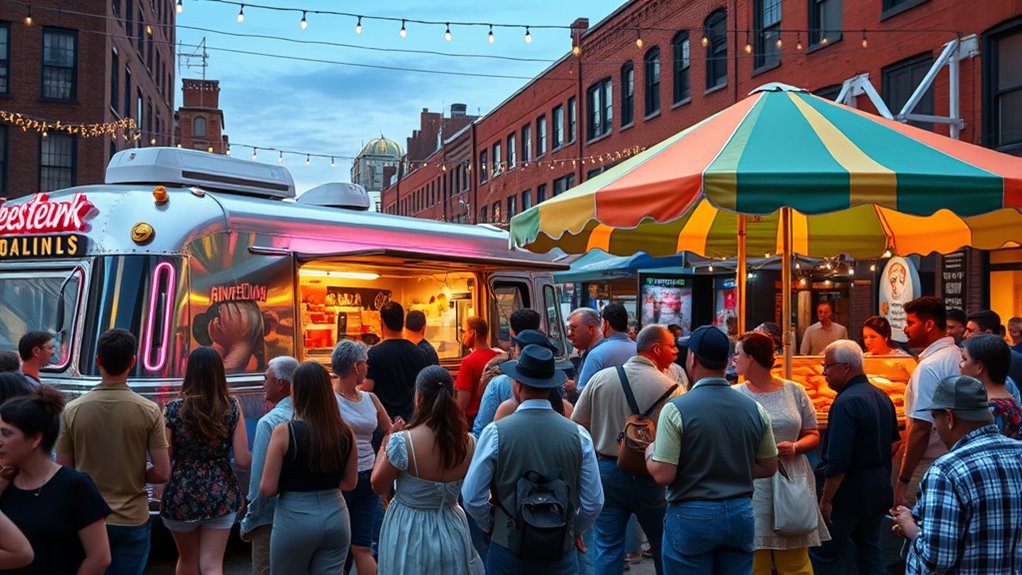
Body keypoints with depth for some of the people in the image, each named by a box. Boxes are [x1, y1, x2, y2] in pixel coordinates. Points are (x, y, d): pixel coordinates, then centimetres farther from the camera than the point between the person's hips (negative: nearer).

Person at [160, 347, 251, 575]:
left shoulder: (173, 410, -11)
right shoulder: (232, 408, -8)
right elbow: (243, 461, -8)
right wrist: (241, 455, 14)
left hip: (181, 496, 0)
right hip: (221, 495, 0)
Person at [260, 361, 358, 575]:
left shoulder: (284, 432, -14)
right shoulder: (345, 433, -4)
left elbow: (267, 489, -11)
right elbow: (350, 483, 8)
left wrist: (293, 484, 8)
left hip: (295, 519, -3)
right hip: (335, 516, 3)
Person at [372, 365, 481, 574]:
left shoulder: (402, 442, -24)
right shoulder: (469, 443, -12)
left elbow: (378, 487, -8)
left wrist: (385, 444, 3)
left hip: (409, 536, -3)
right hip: (452, 532, 3)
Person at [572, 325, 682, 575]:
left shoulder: (600, 378, -2)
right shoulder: (671, 389, -13)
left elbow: (577, 424, 2)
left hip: (606, 470, 3)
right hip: (649, 477, -2)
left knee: (607, 547, 8)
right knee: (663, 547, 17)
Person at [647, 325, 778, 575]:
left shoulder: (676, 409, -15)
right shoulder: (754, 409, -1)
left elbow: (663, 475, -16)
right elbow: (769, 467, 8)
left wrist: (649, 453, 3)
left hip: (691, 517, -4)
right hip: (741, 515, 4)